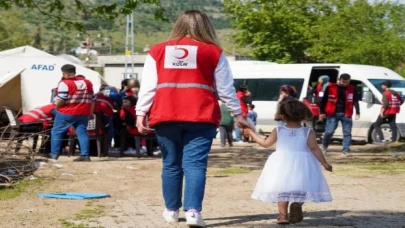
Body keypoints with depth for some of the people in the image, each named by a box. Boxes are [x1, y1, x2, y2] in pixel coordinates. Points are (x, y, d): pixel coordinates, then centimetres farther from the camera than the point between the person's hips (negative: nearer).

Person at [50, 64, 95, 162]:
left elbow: (60, 100, -17)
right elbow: (92, 99, 14)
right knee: (82, 132, 7)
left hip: (66, 113, -5)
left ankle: (54, 154, 5)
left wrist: (56, 106, 2)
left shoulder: (65, 83, -12)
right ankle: (85, 155, -2)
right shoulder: (87, 82, 10)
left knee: (56, 132, 7)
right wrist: (91, 112, 21)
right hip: (83, 113, 5)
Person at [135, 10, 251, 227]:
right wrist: (237, 114, 17)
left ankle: (171, 210, 20)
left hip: (165, 117, 2)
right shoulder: (213, 52, 8)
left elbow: (147, 87, 6)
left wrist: (141, 113, 4)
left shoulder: (157, 51, 12)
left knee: (171, 164, 12)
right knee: (195, 164, -4)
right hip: (200, 118, -2)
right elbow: (226, 89, 9)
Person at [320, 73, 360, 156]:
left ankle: (346, 149, 6)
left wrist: (357, 112, -9)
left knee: (347, 132, 0)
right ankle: (324, 146, 19)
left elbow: (355, 101, 3)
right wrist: (322, 112, 0)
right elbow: (324, 100, 3)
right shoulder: (330, 87, -2)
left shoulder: (352, 89, 5)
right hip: (333, 113, -2)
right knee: (329, 131, -4)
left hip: (346, 114, 2)